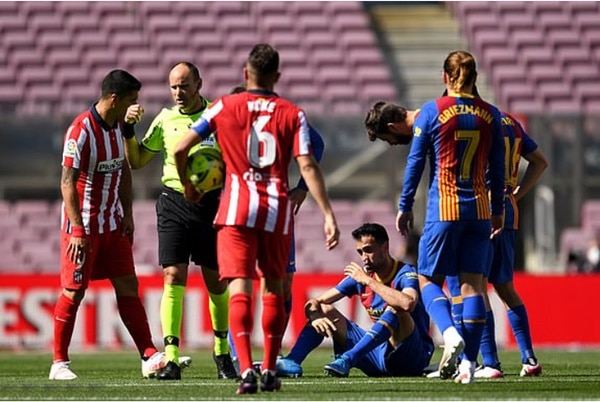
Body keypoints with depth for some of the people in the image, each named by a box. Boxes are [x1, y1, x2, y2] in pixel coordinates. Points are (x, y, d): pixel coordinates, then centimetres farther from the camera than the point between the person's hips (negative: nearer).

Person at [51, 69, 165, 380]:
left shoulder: (120, 125, 5)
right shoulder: (81, 130, -19)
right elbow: (67, 182, -20)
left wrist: (127, 215, 13)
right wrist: (77, 231, -23)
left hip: (113, 224, 7)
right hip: (83, 225, -7)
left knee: (128, 286, 3)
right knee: (74, 292, -3)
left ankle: (150, 358, 2)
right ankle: (59, 363, 6)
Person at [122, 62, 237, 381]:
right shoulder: (165, 119, 6)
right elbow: (137, 161, 11)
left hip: (211, 203, -1)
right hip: (174, 203, 1)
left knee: (216, 280, 6)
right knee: (173, 277, -9)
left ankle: (222, 351, 24)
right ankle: (171, 358, -10)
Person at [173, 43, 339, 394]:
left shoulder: (225, 108, 4)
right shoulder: (293, 114, 3)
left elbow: (181, 149, 2)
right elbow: (308, 167, -6)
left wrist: (187, 186, 20)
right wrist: (328, 214, -6)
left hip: (237, 210, -1)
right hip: (278, 210, 1)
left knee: (240, 288, -7)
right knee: (274, 288, 17)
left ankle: (247, 370, -23)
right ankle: (270, 371, 18)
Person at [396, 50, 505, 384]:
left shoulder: (432, 112, -4)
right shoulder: (490, 115, 4)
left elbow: (415, 162, -1)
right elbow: (497, 168, 9)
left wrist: (405, 206, 8)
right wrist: (498, 210, 19)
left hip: (444, 208, -3)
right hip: (479, 209, 3)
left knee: (428, 278, 8)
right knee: (472, 282, 4)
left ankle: (450, 333, -19)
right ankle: (469, 362, -2)